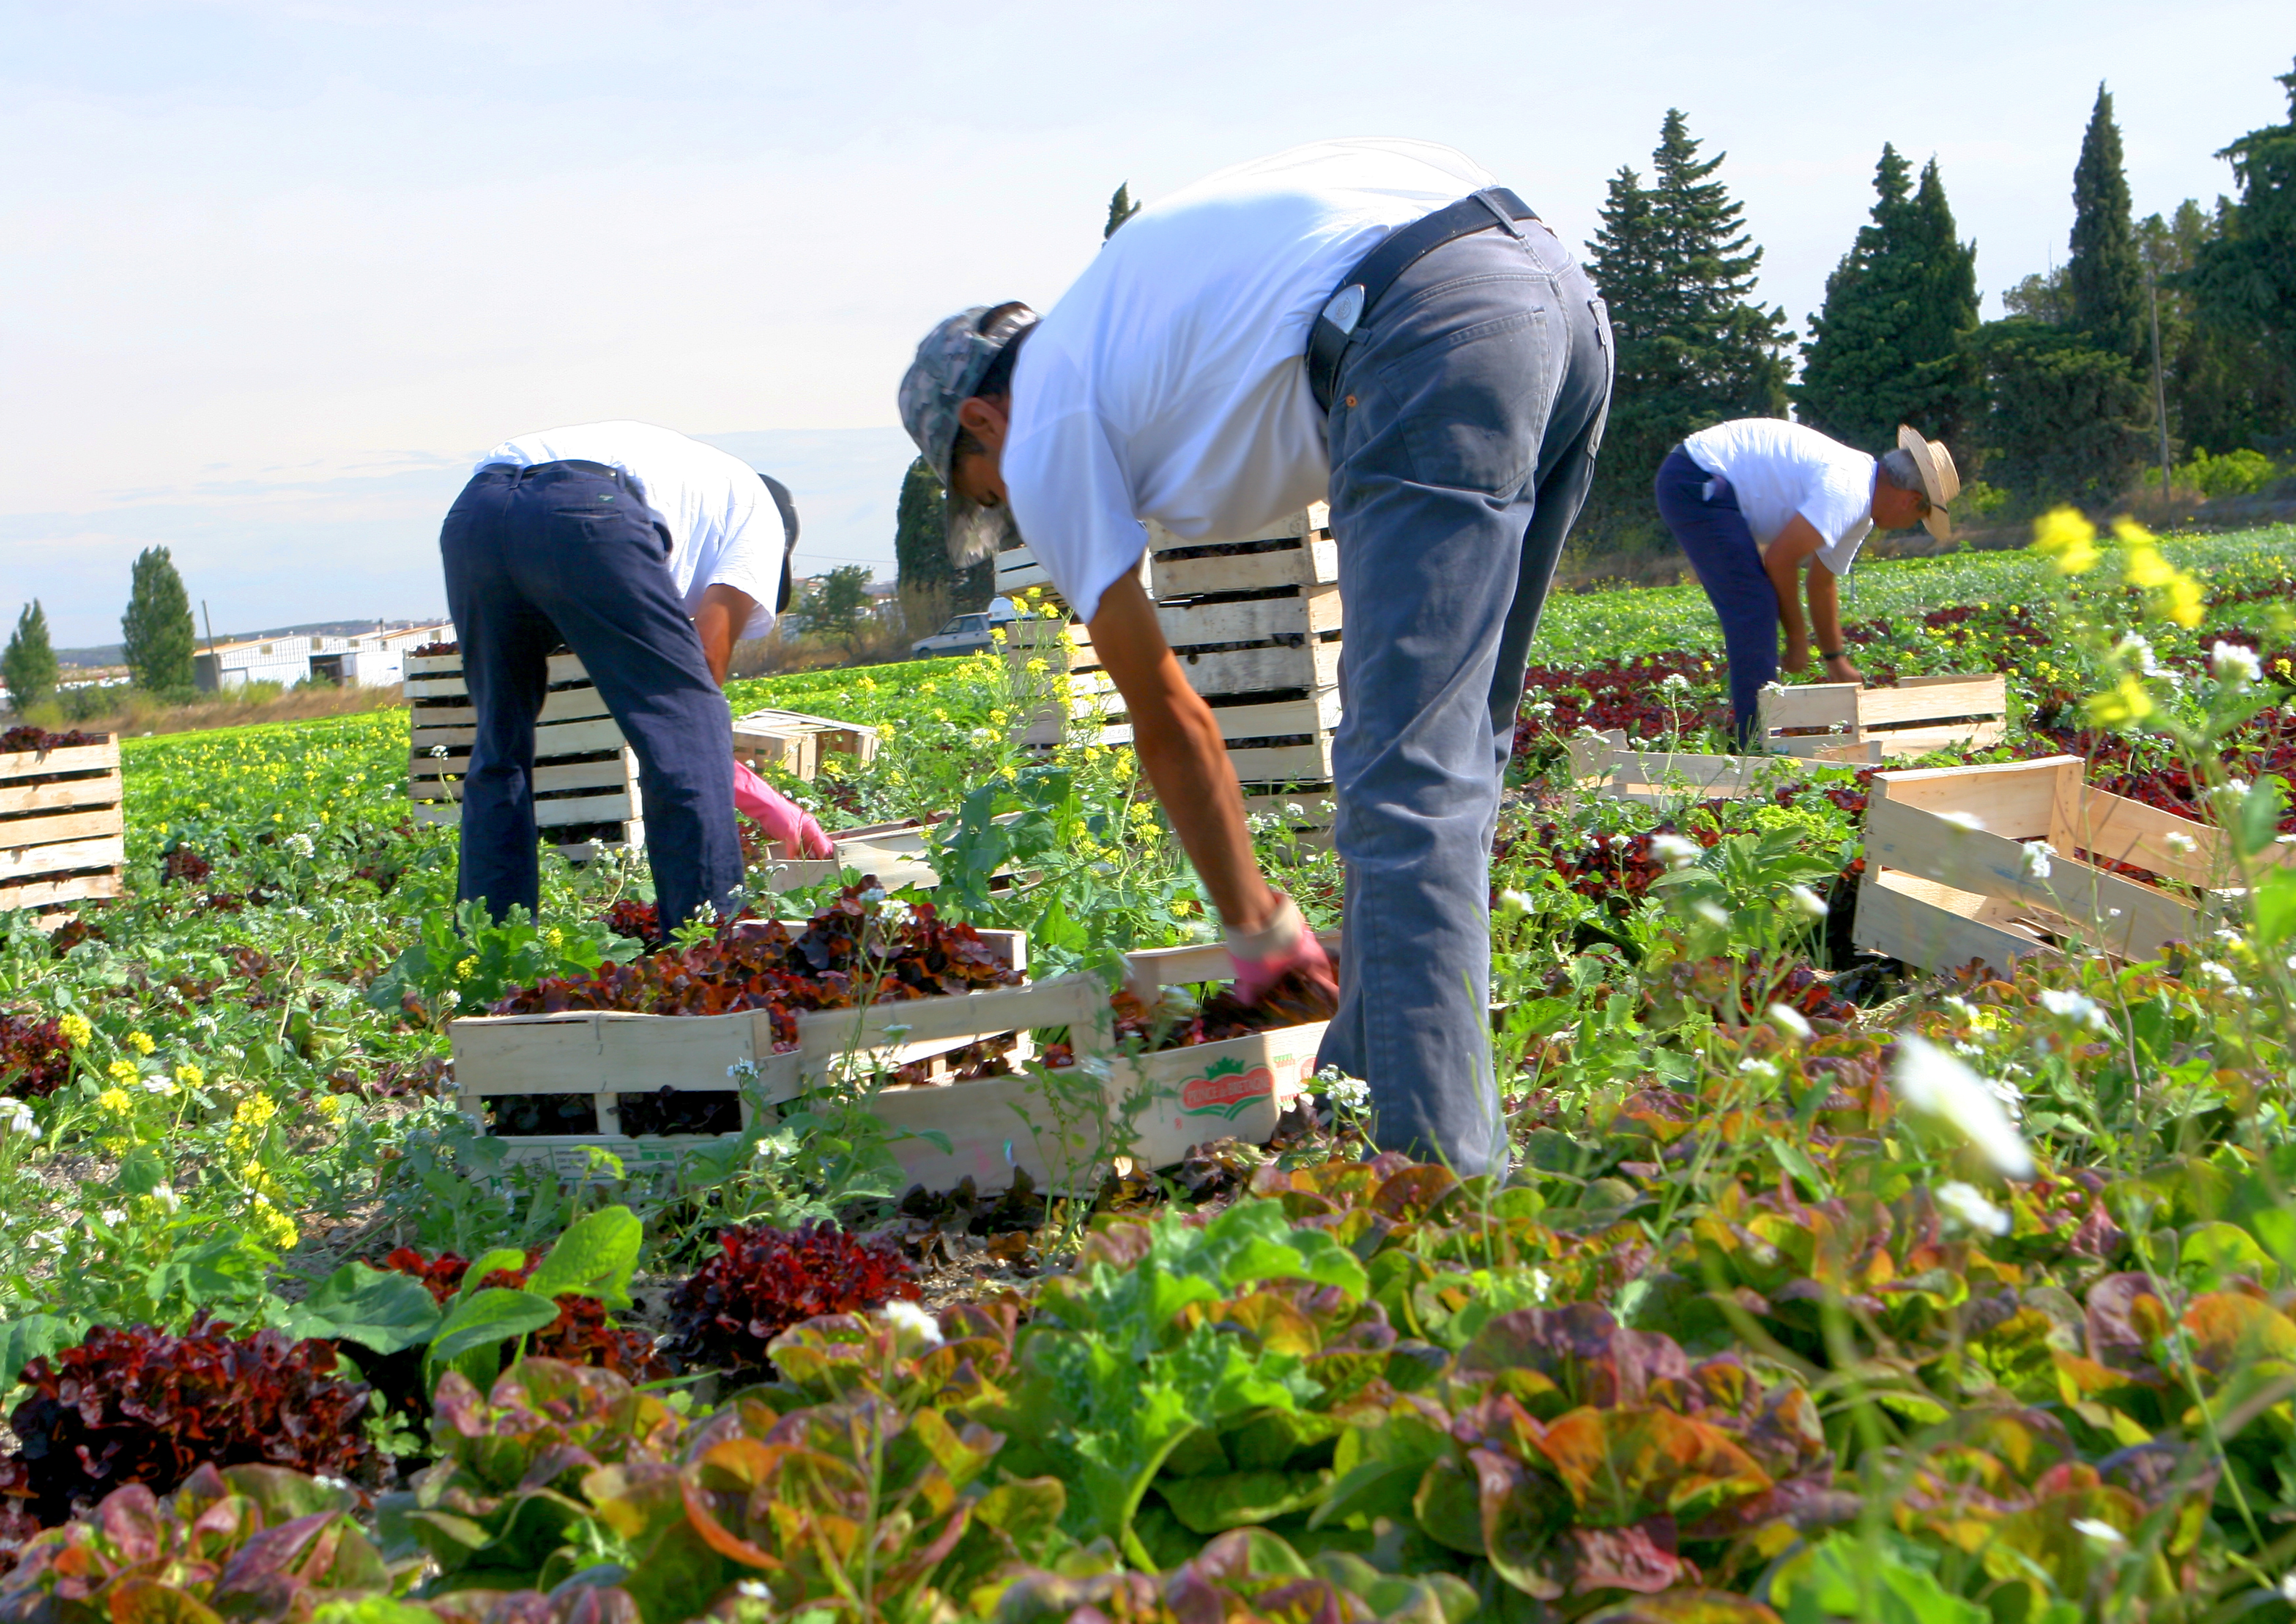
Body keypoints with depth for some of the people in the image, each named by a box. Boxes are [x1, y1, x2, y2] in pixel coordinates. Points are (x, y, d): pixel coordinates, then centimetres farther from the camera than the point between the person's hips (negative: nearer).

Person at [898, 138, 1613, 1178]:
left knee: (1405, 773, -9)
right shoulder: (1125, 301, 35)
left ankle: (1439, 1165, -13)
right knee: (1447, 750, 16)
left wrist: (1258, 934, 26)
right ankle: (1370, 1087, 23)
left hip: (1431, 334, -9)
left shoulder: (1043, 428, 13)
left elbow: (1168, 720, 17)